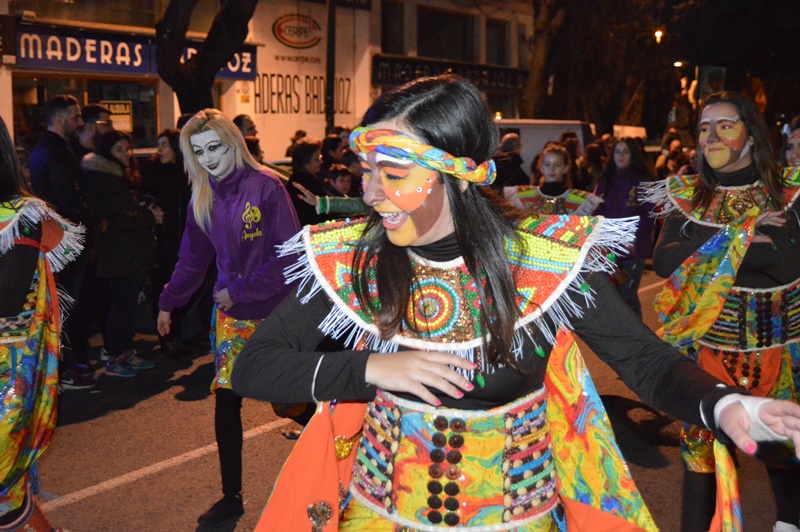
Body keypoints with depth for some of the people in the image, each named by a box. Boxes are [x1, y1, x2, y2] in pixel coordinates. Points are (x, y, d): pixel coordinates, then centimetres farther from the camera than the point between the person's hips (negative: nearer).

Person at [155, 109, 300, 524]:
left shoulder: (266, 187, -13)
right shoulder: (203, 197, 5)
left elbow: (288, 256, -15)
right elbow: (192, 258, 17)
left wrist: (240, 291, -13)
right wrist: (168, 302, 20)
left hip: (273, 309, -5)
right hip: (229, 312, 5)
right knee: (225, 401, 5)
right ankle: (231, 497, 19)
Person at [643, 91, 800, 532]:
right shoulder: (686, 195, 2)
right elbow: (663, 261, -11)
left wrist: (705, 248, -17)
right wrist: (739, 234, -18)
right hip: (706, 342, 1)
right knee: (700, 442, 9)